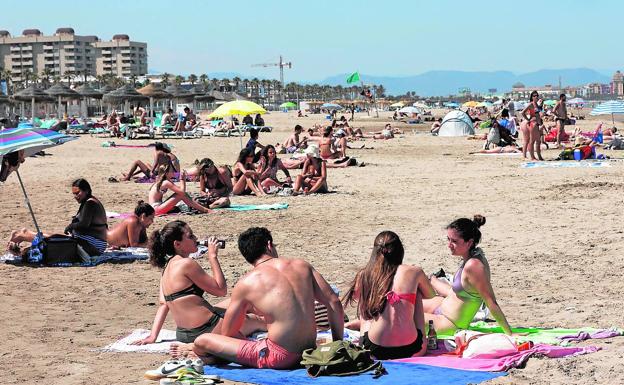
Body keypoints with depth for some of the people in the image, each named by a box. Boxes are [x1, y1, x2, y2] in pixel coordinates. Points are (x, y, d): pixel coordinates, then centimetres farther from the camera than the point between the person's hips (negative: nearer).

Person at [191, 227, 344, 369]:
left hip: (279, 358, -6)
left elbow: (227, 334, 4)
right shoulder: (301, 265, 6)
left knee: (201, 342, -3)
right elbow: (334, 303, 7)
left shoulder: (246, 283, -3)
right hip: (309, 351, 6)